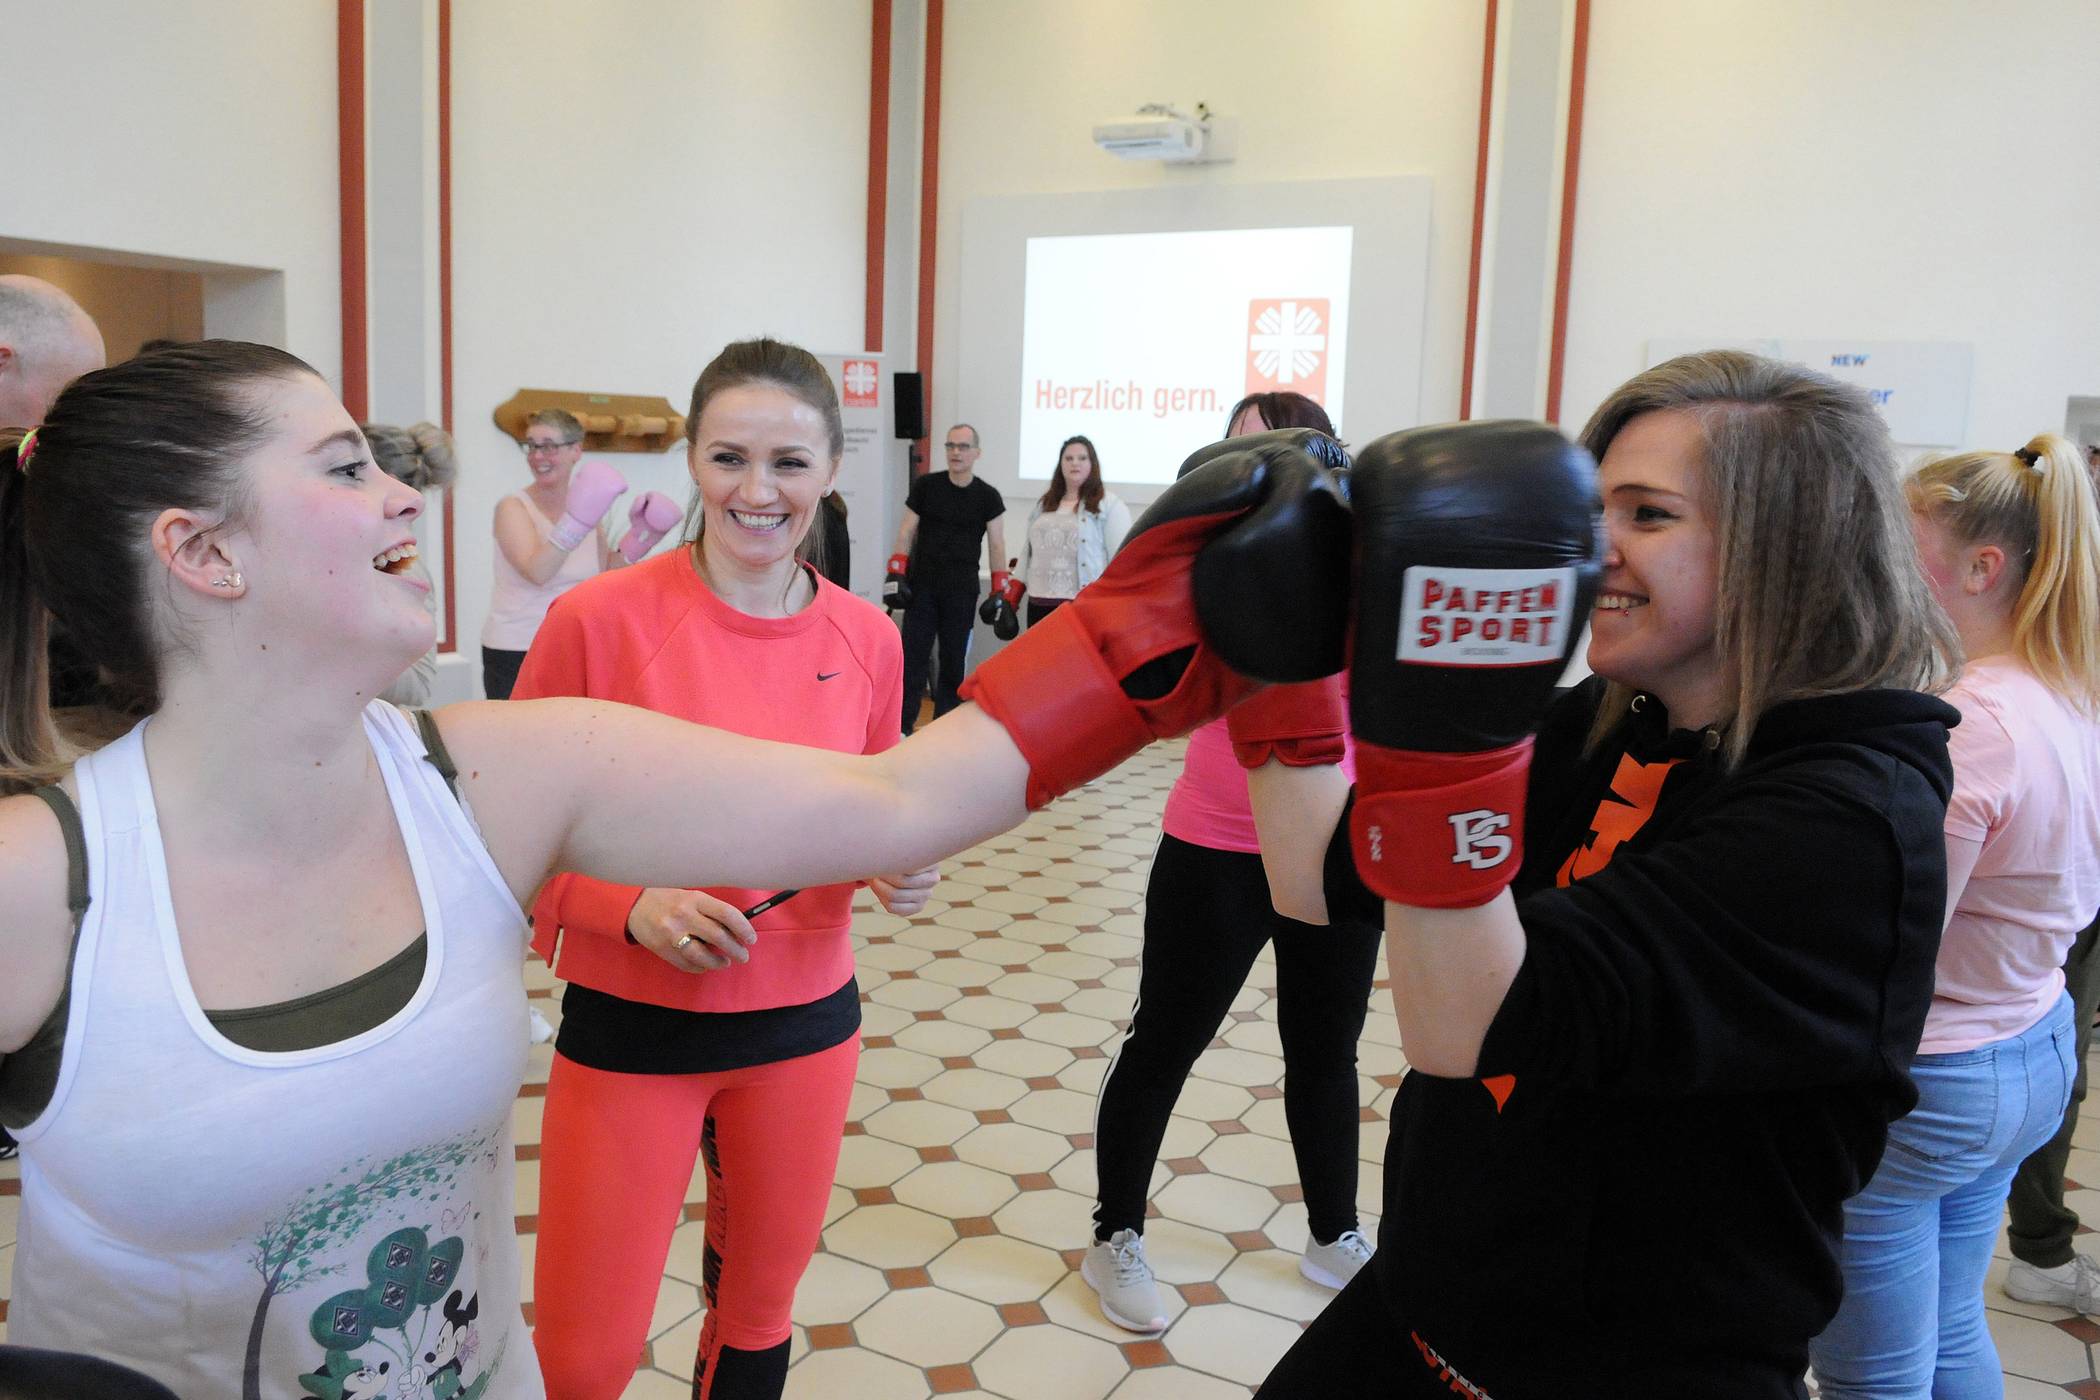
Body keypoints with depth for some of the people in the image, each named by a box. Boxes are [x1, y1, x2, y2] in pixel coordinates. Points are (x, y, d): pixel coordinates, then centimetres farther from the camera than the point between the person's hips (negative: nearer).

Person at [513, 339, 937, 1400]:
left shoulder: (866, 637, -3)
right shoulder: (597, 618, -15)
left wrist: (897, 869, -9)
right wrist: (631, 905, -22)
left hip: (805, 1022, 4)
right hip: (629, 1026, -3)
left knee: (759, 1309, 21)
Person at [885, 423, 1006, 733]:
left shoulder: (987, 496, 2)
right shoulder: (925, 486, 2)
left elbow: (997, 545, 2)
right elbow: (906, 532, 5)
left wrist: (1000, 592, -4)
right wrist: (895, 574, -4)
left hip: (961, 591, 0)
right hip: (922, 585, 0)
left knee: (953, 660, 5)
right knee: (913, 655, -3)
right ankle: (901, 727, 1)